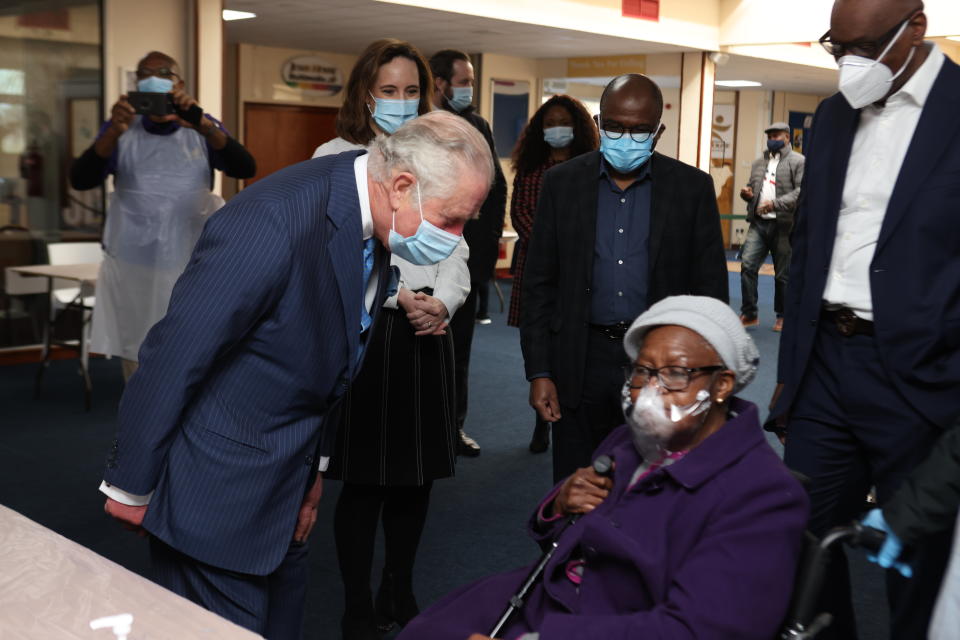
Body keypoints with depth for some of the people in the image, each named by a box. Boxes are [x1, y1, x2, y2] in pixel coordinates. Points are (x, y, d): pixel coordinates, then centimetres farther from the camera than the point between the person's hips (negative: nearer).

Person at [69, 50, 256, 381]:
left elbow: (246, 169, -13)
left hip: (192, 273, -1)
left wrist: (204, 127, -30)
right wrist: (113, 133, -28)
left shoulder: (202, 130, 4)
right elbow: (80, 180, -11)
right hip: (133, 272, 1)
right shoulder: (121, 131, 4)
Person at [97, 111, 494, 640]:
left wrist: (313, 465, 15)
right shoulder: (273, 224, -29)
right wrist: (131, 487, -14)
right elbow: (173, 358, -24)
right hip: (215, 491, -8)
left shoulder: (375, 231, -2)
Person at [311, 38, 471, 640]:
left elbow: (455, 250, 10)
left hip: (430, 330, 4)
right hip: (363, 328, -4)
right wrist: (398, 297, -14)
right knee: (364, 477, 0)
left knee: (419, 473, 10)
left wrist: (441, 302, -8)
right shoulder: (335, 158, 1)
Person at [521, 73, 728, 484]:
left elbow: (710, 288, 3)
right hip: (582, 361, 1)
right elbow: (539, 283, 4)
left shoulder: (692, 187, 0)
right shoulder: (562, 182, 3)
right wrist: (539, 372, -1)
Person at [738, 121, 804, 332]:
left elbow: (801, 191, -11)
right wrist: (747, 193, 5)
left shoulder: (798, 162, -1)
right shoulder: (759, 162, 19)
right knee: (748, 265, -8)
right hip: (758, 223, 5)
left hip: (783, 225, -5)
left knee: (783, 274, 4)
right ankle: (748, 314, 0)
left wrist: (776, 203, -21)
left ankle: (782, 316, 18)